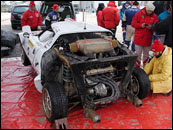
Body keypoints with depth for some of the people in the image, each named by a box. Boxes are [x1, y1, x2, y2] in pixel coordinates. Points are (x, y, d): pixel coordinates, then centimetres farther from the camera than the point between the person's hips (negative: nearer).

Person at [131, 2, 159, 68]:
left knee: (146, 54, 13)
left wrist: (151, 27, -19)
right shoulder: (139, 14, -2)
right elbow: (133, 23, -4)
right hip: (138, 38, -1)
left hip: (148, 39, 2)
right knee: (138, 54, 7)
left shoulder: (155, 16, 2)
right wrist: (141, 25, -19)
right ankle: (137, 66, 23)